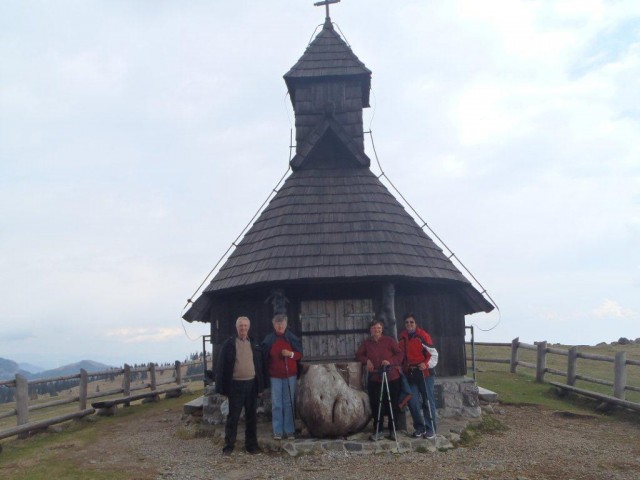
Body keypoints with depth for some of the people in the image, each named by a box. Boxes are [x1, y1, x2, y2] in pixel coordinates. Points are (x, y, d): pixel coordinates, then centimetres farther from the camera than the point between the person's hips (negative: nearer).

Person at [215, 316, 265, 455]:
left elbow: (259, 365, 11)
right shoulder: (229, 344, -3)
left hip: (251, 384, 3)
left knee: (252, 417, 9)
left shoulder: (254, 344, 8)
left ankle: (251, 444, 19)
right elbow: (221, 366, -4)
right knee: (233, 417, 2)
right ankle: (229, 445, 11)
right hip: (235, 385, -3)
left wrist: (260, 386, 5)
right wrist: (223, 388, -9)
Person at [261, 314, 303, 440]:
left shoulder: (292, 338, 3)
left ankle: (289, 430, 8)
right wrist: (266, 373, 2)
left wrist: (291, 354, -14)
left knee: (289, 403, 3)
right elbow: (264, 357, 7)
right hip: (275, 375, 0)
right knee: (276, 404, 0)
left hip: (290, 374, 1)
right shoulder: (268, 339, 2)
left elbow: (299, 355, 6)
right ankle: (278, 432, 4)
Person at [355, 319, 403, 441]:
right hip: (374, 379, 1)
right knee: (376, 405, -1)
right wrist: (367, 360, -5)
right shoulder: (366, 343, 7)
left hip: (391, 378, -1)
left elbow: (399, 354, 0)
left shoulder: (389, 341, 1)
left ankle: (392, 430, 16)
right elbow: (358, 355, 15)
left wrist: (390, 361, -18)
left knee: (392, 405, 4)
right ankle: (378, 431, 10)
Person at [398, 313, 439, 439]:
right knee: (412, 401, 4)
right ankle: (419, 427, 17)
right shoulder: (402, 337, 10)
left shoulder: (422, 336, -8)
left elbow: (433, 353, -8)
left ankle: (431, 429, 5)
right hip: (410, 373, 5)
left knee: (428, 401, -2)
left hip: (424, 373, -5)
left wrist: (426, 364, -21)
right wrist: (401, 367, 13)